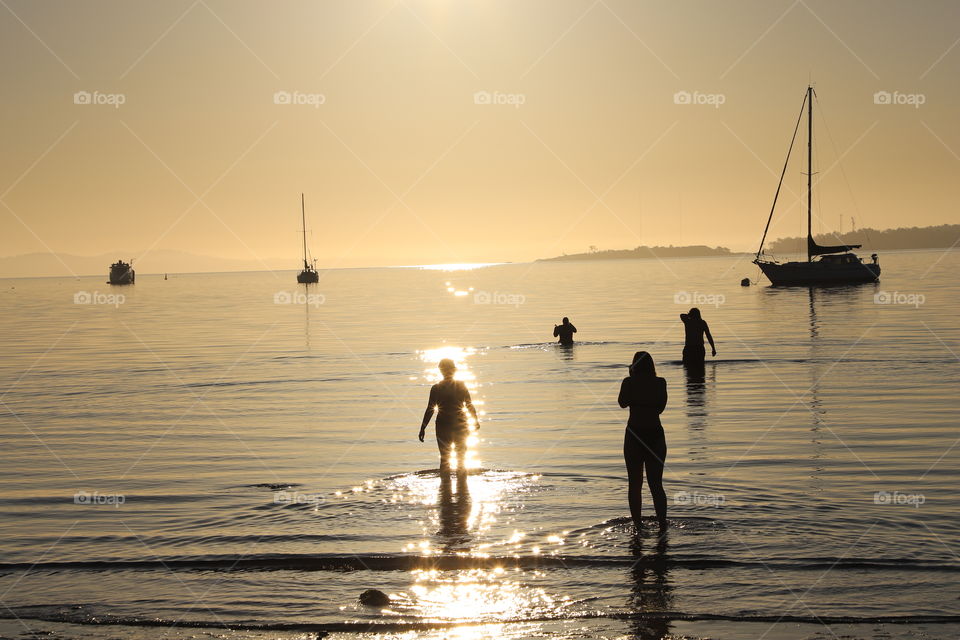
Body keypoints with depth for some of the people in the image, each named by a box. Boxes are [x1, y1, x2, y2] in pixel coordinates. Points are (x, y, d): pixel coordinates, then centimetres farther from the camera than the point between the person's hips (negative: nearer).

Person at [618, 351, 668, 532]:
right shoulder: (660, 383, -2)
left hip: (634, 435, -1)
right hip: (655, 434, 1)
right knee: (656, 484, 7)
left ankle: (637, 526, 7)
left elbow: (623, 403, 5)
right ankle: (662, 525, 1)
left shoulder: (629, 382, -7)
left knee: (635, 484, 8)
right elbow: (661, 407, 6)